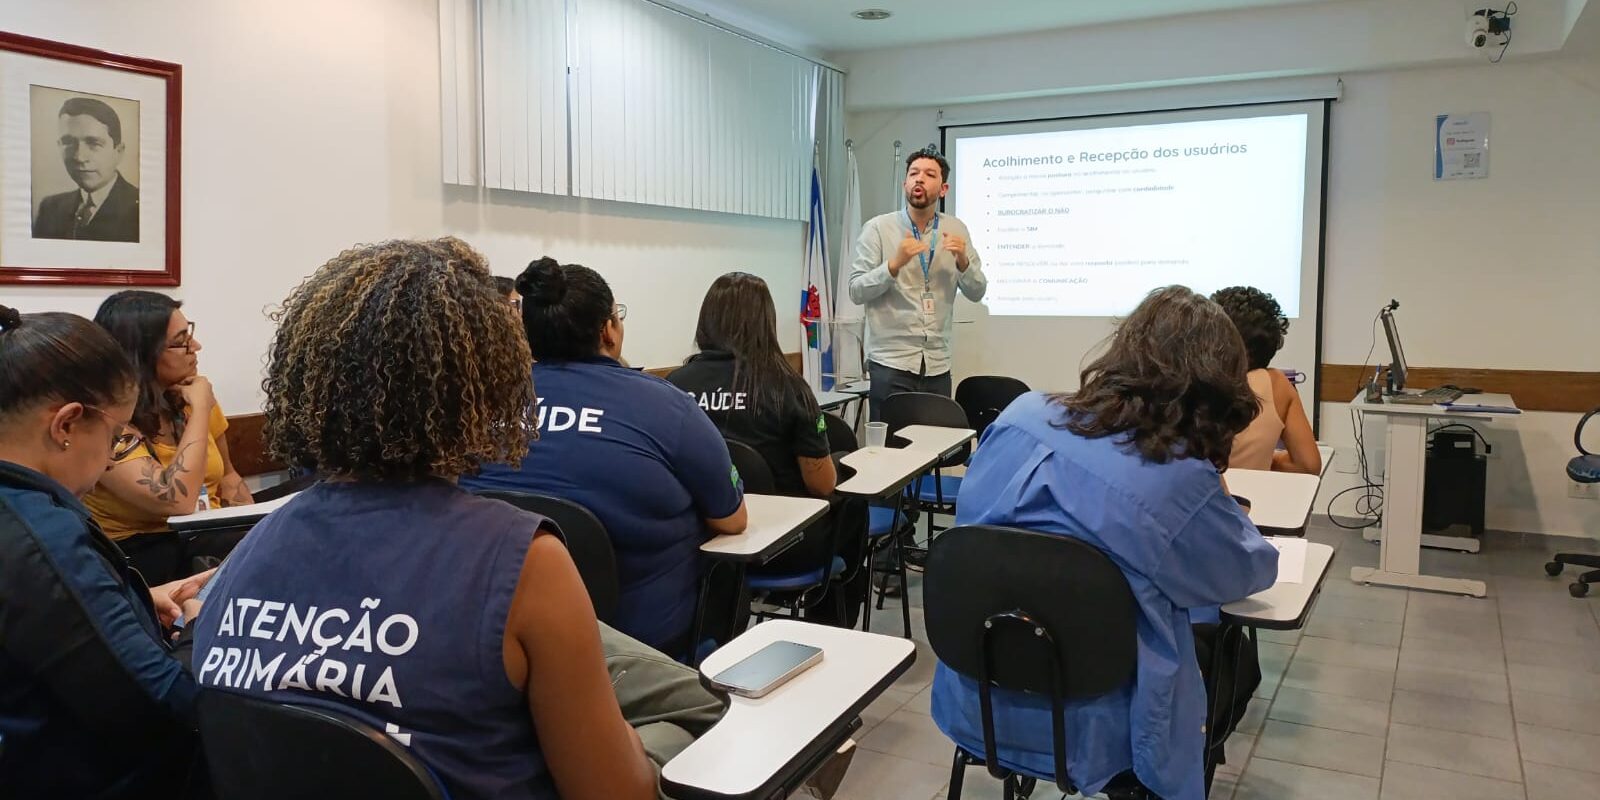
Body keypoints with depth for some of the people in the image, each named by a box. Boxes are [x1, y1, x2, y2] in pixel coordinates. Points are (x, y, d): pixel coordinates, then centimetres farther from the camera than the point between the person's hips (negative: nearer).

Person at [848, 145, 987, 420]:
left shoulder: (956, 230, 7)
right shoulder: (878, 228, -2)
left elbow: (977, 292, 7)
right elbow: (857, 291, -7)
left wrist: (963, 261, -12)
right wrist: (895, 264, -21)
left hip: (938, 366, 3)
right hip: (891, 364, -3)